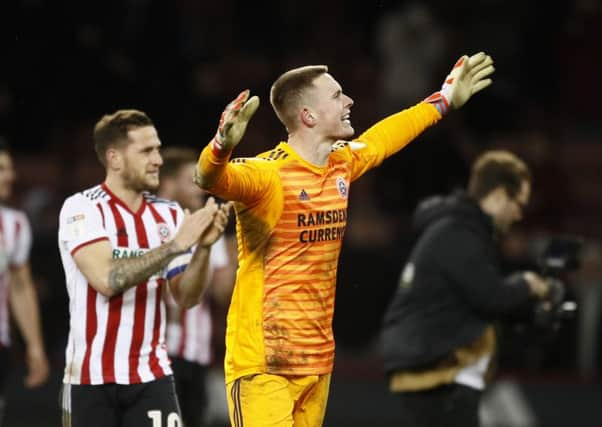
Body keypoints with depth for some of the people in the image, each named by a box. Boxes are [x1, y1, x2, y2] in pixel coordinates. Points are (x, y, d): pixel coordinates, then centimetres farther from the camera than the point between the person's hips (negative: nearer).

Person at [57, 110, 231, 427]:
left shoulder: (169, 215, 5)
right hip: (92, 377, -3)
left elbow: (187, 297, 4)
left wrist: (203, 247, -13)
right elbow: (106, 279, -23)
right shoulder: (82, 208, -9)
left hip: (151, 376, 3)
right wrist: (175, 245, -22)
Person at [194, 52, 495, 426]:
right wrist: (223, 146, -58)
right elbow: (211, 178, -35)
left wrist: (444, 101, 42)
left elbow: (379, 139, 31)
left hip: (319, 359, 8)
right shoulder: (269, 174, -16)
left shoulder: (343, 164, 10)